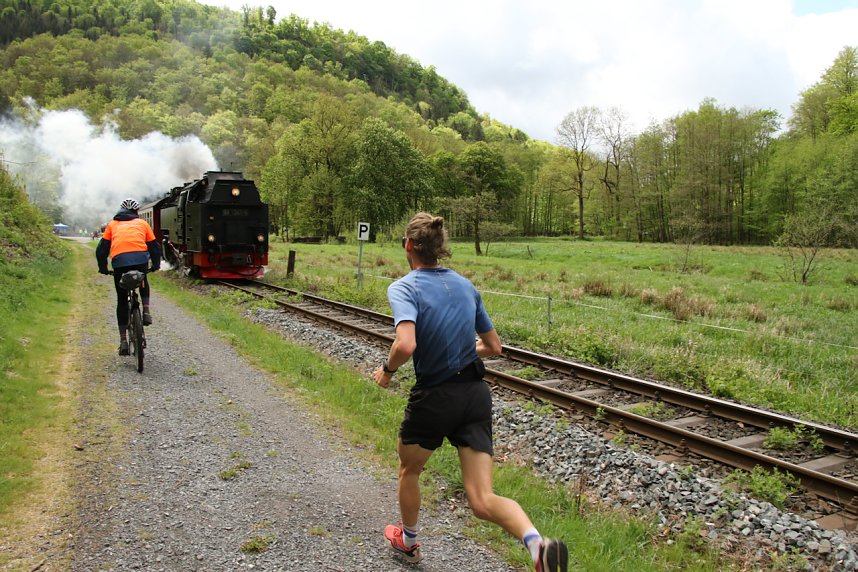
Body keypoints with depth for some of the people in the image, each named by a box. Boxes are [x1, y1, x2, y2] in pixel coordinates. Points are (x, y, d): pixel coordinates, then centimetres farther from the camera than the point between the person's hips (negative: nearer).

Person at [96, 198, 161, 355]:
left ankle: (123, 341, 10)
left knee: (122, 300, 12)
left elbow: (101, 249, 21)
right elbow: (154, 246, 24)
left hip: (119, 261, 0)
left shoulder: (112, 224, 26)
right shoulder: (142, 223, 25)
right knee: (143, 283, 34)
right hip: (140, 258, 0)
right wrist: (156, 265, 35)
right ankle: (146, 312, 10)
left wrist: (103, 267, 31)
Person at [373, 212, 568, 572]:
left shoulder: (403, 288, -10)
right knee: (483, 501, 3)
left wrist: (387, 371, -9)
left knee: (408, 471, 27)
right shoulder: (466, 285, 8)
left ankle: (407, 541, 49)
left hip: (433, 398, -4)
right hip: (476, 394, 5)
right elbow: (493, 347, 14)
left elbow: (406, 345, -29)